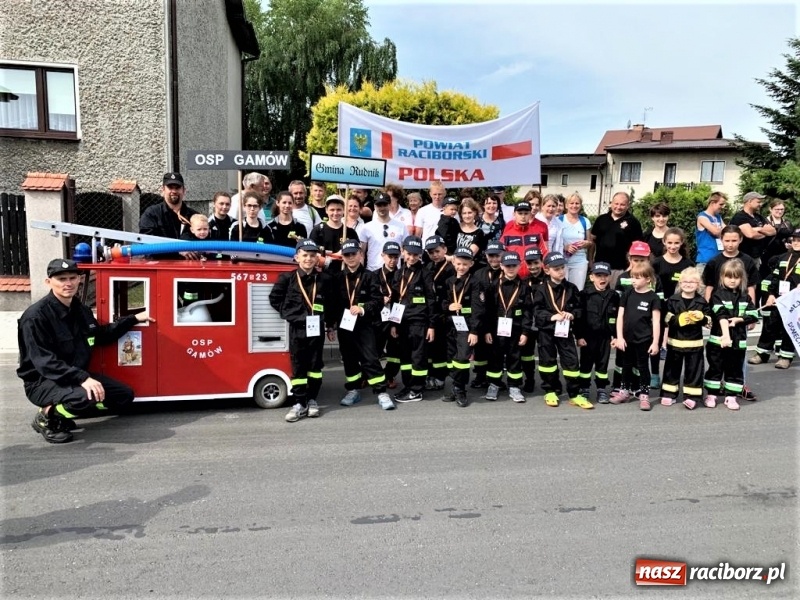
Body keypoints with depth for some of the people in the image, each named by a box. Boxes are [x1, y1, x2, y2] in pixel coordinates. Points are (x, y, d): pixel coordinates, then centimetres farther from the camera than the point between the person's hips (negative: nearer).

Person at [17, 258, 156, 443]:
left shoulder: (80, 309, 6)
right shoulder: (36, 316, -18)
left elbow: (101, 335, 21)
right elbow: (44, 361, -26)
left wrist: (133, 319, 15)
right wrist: (82, 378, -37)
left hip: (76, 375, 9)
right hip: (43, 382, -8)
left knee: (124, 395, 5)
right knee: (88, 396, -36)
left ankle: (61, 413, 8)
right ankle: (47, 417, -5)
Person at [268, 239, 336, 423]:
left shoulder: (324, 279, 3)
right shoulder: (287, 278, -2)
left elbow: (331, 305, 10)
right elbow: (274, 298, 4)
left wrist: (330, 327, 12)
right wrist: (287, 312, -1)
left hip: (316, 328, 1)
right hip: (297, 328, -1)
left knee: (315, 364, 8)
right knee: (298, 366, 3)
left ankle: (312, 400, 20)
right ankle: (299, 403, 8)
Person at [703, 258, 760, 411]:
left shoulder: (745, 296, 7)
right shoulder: (718, 294, -8)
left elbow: (754, 315, 4)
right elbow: (721, 316, -21)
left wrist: (738, 319, -14)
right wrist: (725, 335, -33)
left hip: (738, 340, 4)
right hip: (718, 339, -4)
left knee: (735, 369, 10)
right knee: (715, 368, 7)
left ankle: (731, 396, 20)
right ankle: (711, 395, 18)